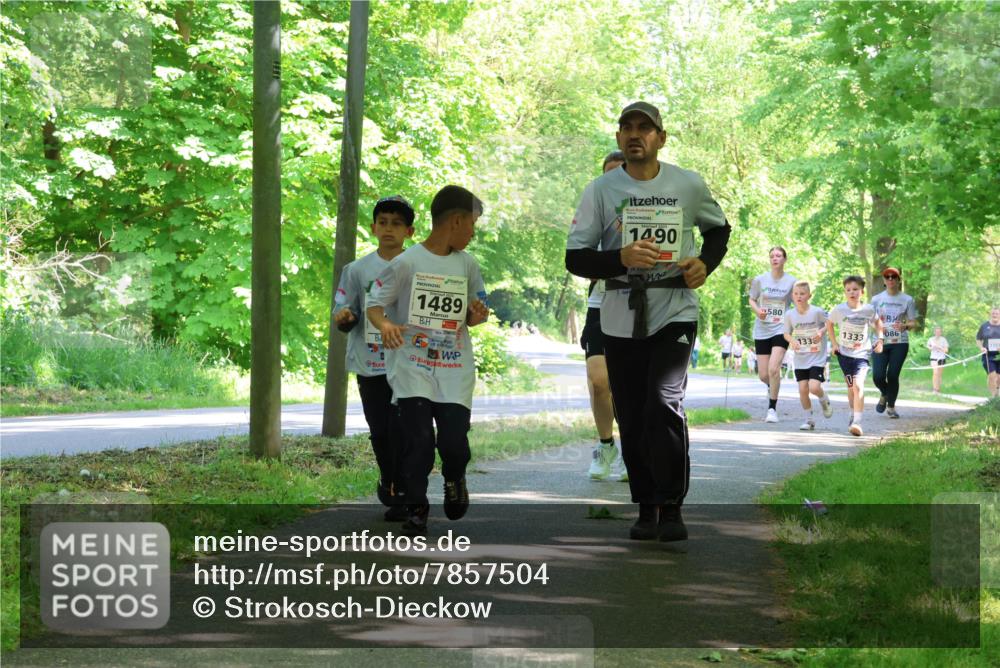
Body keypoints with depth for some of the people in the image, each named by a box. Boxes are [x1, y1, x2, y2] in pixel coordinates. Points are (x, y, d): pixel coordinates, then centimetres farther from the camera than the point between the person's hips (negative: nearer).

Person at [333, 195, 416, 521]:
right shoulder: (358, 270, 4)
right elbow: (346, 316, 3)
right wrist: (344, 318, -20)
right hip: (370, 365, 2)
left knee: (402, 429, -8)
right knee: (379, 431, 8)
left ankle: (403, 492, 0)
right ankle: (387, 479, 32)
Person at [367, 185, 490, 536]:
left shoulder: (467, 264, 9)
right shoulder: (407, 263, -5)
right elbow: (375, 305, -3)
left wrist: (477, 315, -6)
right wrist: (385, 325, -24)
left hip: (455, 370, 3)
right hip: (413, 367, -3)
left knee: (454, 440, -5)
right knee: (418, 440, -8)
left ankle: (454, 479, 28)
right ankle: (416, 510, 6)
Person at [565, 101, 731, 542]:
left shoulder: (689, 186, 3)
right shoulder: (601, 190, 0)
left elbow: (718, 228, 21)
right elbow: (575, 258, -3)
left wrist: (705, 263, 1)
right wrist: (621, 259, -22)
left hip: (675, 313, -2)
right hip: (621, 319, 2)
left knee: (665, 403, -19)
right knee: (631, 419, 6)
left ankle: (671, 508, -9)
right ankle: (646, 509, 20)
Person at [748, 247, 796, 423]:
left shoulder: (791, 281, -2)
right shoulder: (760, 280, 1)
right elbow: (752, 300, 12)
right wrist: (757, 310, -9)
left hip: (781, 330, -2)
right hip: (762, 330, 2)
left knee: (773, 369, -19)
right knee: (763, 375, 3)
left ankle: (772, 409, -6)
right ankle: (772, 387, 41)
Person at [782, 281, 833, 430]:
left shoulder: (817, 312, -12)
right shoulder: (789, 314, -3)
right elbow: (786, 333, 8)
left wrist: (821, 331, -17)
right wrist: (792, 341, -13)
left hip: (817, 358, -3)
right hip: (800, 359, 3)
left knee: (814, 387, -16)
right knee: (802, 389, -1)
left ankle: (824, 401, 19)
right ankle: (809, 419, 16)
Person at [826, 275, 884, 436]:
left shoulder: (869, 310, -8)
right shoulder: (839, 310, -9)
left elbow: (877, 322, 14)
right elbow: (829, 323, 10)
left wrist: (880, 338, 3)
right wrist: (834, 343, 4)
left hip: (861, 354, -2)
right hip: (844, 353, 2)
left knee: (858, 385, -19)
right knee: (851, 387, 12)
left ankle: (857, 422, -23)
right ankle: (853, 415, 35)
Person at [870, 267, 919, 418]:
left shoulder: (907, 300, 3)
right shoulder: (877, 299, 6)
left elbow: (913, 323, 5)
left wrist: (905, 326, -17)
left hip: (900, 343, -1)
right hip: (880, 342, 1)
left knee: (893, 375, -6)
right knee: (878, 376, -9)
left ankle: (891, 407, 13)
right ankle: (884, 395, 25)